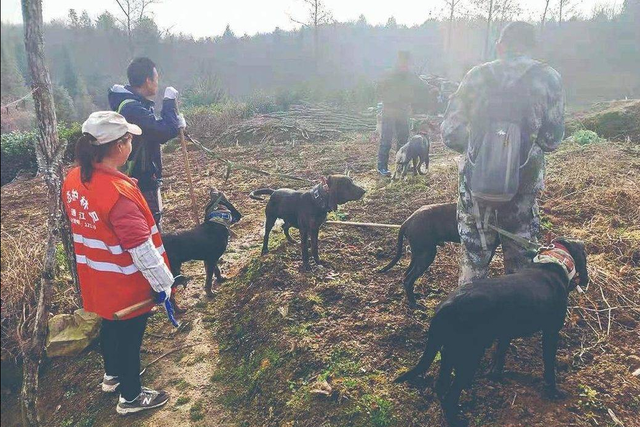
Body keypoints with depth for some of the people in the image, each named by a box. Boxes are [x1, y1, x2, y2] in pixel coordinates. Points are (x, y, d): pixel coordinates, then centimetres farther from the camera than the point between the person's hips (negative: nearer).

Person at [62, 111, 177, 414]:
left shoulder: (73, 179, -5)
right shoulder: (119, 192, -32)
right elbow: (141, 248, -28)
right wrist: (164, 283, -17)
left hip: (97, 278, 8)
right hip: (126, 284, -8)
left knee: (110, 325, 28)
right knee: (129, 336, 13)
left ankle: (112, 375, 53)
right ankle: (131, 397, 34)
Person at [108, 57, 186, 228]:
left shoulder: (131, 103, 9)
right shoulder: (132, 109, -24)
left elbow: (155, 130, 16)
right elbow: (167, 131, -31)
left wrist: (175, 123, -2)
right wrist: (169, 101, -17)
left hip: (137, 179, 10)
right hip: (141, 183, -10)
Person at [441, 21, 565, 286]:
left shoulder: (477, 76, 0)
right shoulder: (548, 78, -1)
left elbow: (450, 134, -1)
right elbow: (552, 140, 0)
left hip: (475, 182, 1)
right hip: (523, 185, -1)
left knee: (473, 260, 16)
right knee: (520, 262, 16)